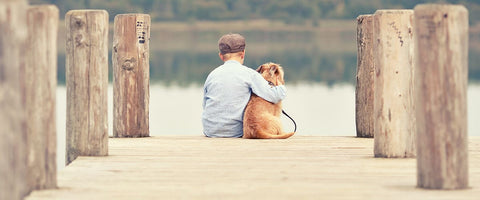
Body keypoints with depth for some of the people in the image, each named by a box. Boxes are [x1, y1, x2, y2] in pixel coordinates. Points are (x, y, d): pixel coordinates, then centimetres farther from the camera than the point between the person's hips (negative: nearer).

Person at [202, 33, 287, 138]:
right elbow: (273, 96, -10)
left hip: (210, 132, 4)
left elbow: (205, 105, 13)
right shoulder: (249, 74, -4)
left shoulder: (212, 75, 7)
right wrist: (282, 88, 11)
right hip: (235, 132, -4)